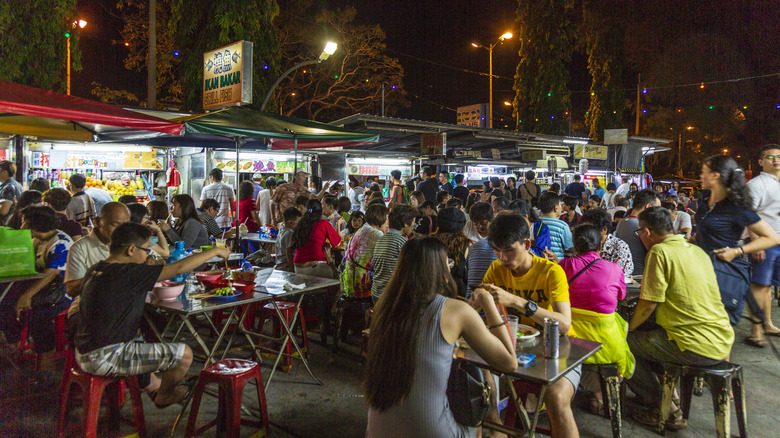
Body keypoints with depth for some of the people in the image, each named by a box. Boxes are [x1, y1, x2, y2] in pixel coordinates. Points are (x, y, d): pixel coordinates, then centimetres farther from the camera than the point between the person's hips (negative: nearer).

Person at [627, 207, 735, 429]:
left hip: (697, 347, -9)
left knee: (626, 342, 3)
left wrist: (628, 328, 3)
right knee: (653, 335, 27)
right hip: (722, 343, 9)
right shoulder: (697, 251, 13)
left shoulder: (660, 251, -12)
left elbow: (649, 304, -13)